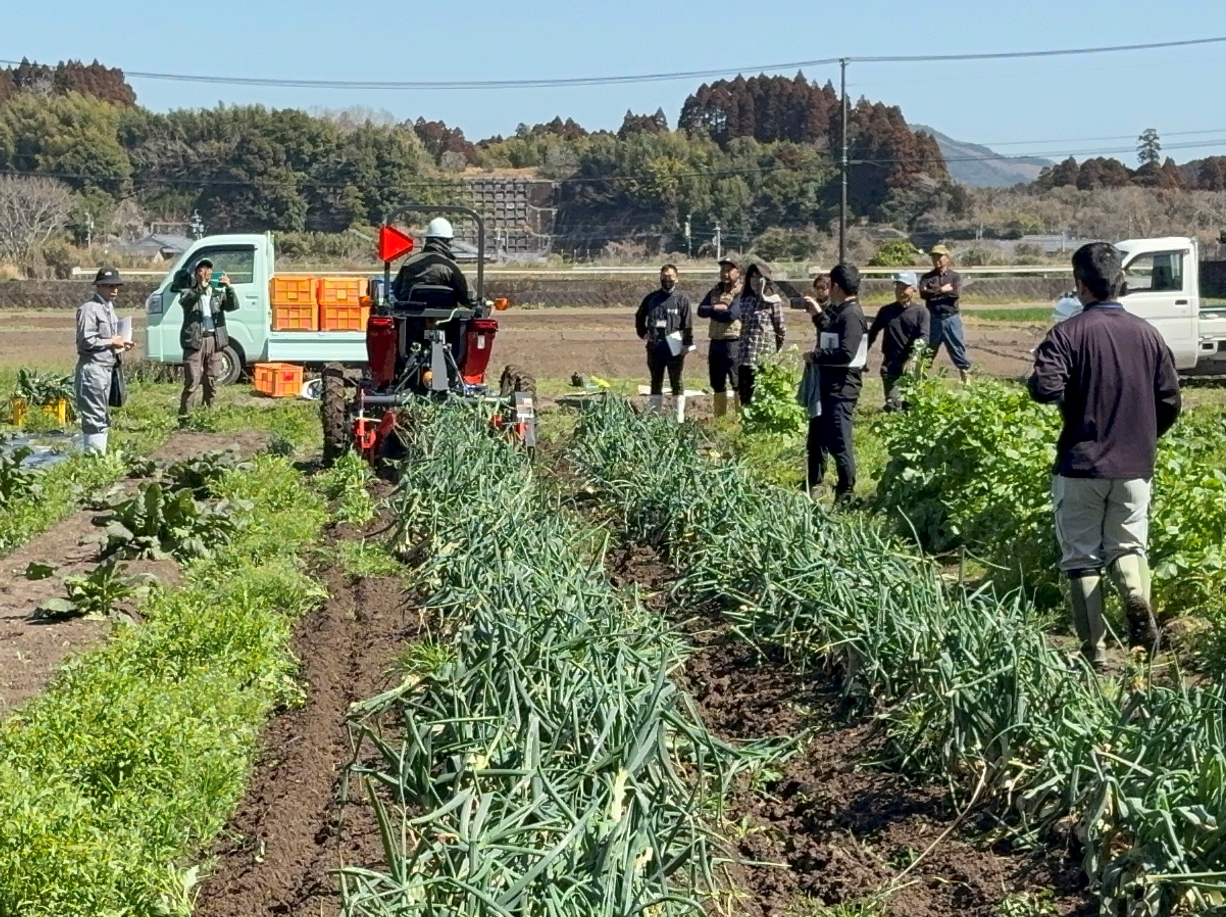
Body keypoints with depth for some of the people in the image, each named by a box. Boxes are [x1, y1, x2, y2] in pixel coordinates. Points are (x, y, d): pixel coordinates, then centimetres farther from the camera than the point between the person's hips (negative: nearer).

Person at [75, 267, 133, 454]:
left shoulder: (109, 308, 18)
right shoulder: (89, 308, -12)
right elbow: (85, 340, -19)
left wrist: (120, 345, 9)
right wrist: (111, 342, -12)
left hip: (108, 367, 10)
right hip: (92, 368, -10)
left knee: (103, 417, 14)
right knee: (94, 417, -9)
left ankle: (101, 453, 21)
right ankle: (94, 454, -8)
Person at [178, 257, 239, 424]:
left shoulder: (218, 293, 16)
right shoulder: (189, 293, 7)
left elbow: (233, 306, 0)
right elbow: (184, 301, -16)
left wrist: (229, 288, -17)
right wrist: (201, 287, -30)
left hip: (214, 340, 4)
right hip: (195, 340, -4)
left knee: (211, 382, 9)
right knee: (192, 381, -10)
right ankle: (184, 418, -9)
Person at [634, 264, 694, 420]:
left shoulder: (682, 299, -1)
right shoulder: (651, 298, 11)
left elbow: (688, 324, -5)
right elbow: (639, 317, 23)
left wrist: (687, 344, -12)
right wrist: (643, 333, 10)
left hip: (674, 347, -4)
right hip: (654, 347, 4)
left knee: (676, 382, 2)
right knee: (656, 382, 10)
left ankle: (679, 417, 6)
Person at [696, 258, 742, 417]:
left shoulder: (741, 292, -8)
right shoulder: (715, 291, 15)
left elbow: (731, 314, -20)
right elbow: (701, 310, 5)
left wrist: (712, 312, -5)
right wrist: (715, 308, -13)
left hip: (734, 343, -8)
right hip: (716, 343, 8)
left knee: (738, 384, -7)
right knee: (717, 385, 14)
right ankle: (719, 418, 23)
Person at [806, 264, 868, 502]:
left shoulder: (851, 315, -18)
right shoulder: (839, 312, 13)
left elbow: (845, 354, -27)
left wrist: (815, 356, -17)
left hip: (842, 386, -11)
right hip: (828, 384, 11)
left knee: (838, 442, -7)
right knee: (817, 437, 20)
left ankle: (846, 494, 2)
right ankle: (812, 485, 33)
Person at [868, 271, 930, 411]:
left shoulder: (921, 312, 1)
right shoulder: (886, 311, 10)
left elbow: (924, 336, -10)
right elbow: (872, 334, 19)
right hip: (891, 366, 2)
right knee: (893, 405, -10)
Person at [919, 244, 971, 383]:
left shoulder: (955, 276, 4)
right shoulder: (927, 277, 7)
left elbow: (956, 294, -13)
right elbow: (923, 293, -11)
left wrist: (934, 293, -9)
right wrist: (942, 290, -11)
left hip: (951, 319, -1)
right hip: (933, 319, 1)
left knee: (958, 350, 1)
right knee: (926, 353, 7)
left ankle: (966, 375, 5)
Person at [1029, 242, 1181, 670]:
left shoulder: (1068, 333, -11)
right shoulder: (1148, 334, 1)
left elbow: (1045, 389, -24)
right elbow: (1170, 403, 4)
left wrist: (1068, 396, 0)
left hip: (1080, 466, -3)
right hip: (1135, 468, 3)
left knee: (1082, 560, 9)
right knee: (1127, 546, 16)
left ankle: (1094, 652, 7)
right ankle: (1137, 595, -15)